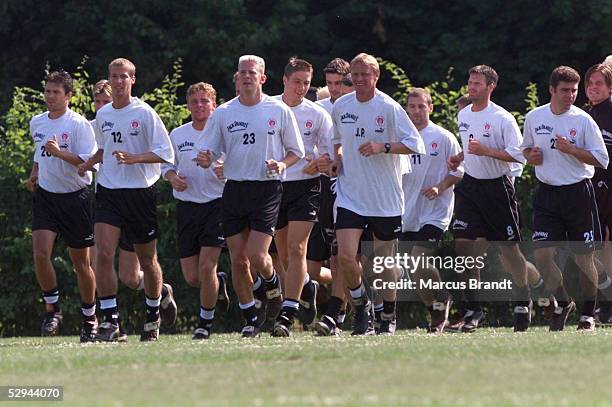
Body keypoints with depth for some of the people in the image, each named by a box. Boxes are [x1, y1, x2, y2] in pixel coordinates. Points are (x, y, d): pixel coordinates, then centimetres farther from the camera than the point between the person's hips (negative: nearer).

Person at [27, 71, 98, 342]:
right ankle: (52, 309, 0)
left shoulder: (79, 124, -10)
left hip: (74, 196, -4)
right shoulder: (36, 123, 9)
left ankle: (89, 317, 19)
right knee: (40, 253, -14)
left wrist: (59, 152, -29)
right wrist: (34, 174, 11)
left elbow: (88, 160, -17)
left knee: (81, 262, 4)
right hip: (45, 197, 4)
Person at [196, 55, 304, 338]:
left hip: (267, 189, -3)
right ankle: (251, 319, 15)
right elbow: (207, 152, 8)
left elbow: (296, 151, 10)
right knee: (238, 260, 2)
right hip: (234, 190, 3)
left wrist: (283, 164, -11)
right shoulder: (223, 113, 6)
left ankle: (272, 284, 21)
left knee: (257, 257, -14)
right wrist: (204, 159, -15)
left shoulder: (279, 111, 2)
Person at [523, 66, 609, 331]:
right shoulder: (534, 117, 4)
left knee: (583, 257, 3)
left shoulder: (583, 120, -6)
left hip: (578, 192, -2)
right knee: (541, 253, -8)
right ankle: (562, 302, 14)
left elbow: (601, 159, -6)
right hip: (547, 193, 3)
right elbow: (526, 148, 20)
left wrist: (571, 150, -18)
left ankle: (589, 312, 19)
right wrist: (531, 156, -3)